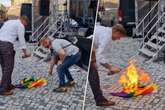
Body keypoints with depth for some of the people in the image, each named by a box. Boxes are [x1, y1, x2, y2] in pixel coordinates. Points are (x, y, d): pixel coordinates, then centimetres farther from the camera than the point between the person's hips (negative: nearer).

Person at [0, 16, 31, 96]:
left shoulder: (8, 22, 26)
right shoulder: (20, 25, 2)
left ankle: (8, 85, 26)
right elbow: (21, 39, -2)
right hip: (7, 45, -8)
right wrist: (25, 53, 5)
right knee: (8, 67, -2)